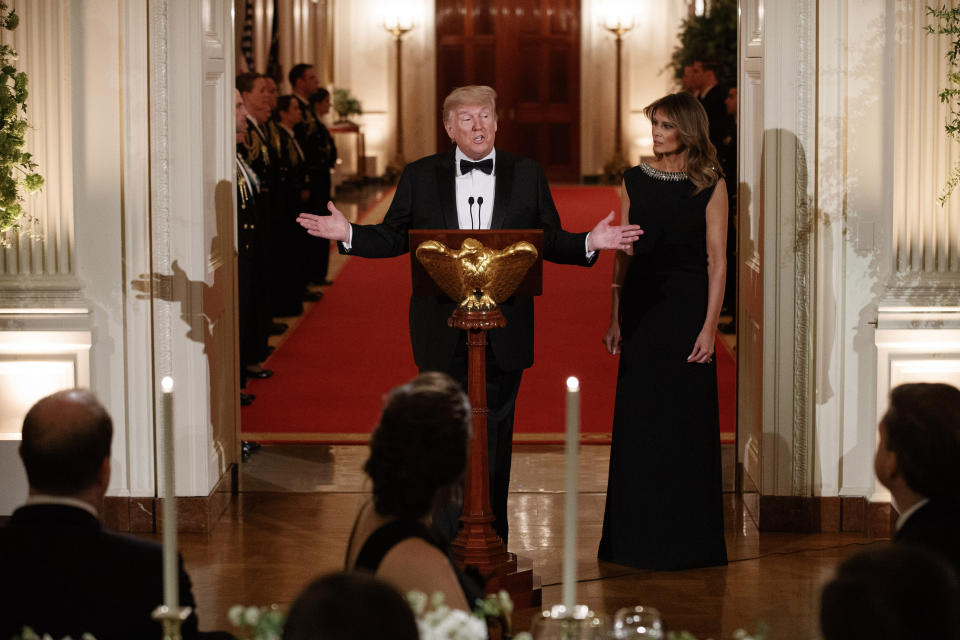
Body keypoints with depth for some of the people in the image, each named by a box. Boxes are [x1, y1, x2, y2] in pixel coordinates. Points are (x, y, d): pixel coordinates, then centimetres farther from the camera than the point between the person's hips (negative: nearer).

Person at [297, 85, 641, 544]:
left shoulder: (527, 175, 6)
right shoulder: (420, 176, 4)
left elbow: (550, 242, 7)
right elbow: (394, 238, 8)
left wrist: (590, 243, -10)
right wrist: (348, 234, -8)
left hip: (504, 333, 1)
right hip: (442, 333, 0)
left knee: (496, 438, 7)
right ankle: (447, 546, 12)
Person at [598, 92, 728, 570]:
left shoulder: (709, 185, -3)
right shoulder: (635, 180, 8)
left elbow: (717, 260, -5)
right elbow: (624, 253, 9)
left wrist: (710, 324, -12)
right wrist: (615, 318, 3)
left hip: (687, 306, -3)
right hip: (642, 306, 3)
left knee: (687, 421, 1)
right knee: (638, 420, 6)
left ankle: (687, 540, 10)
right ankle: (636, 538, 15)